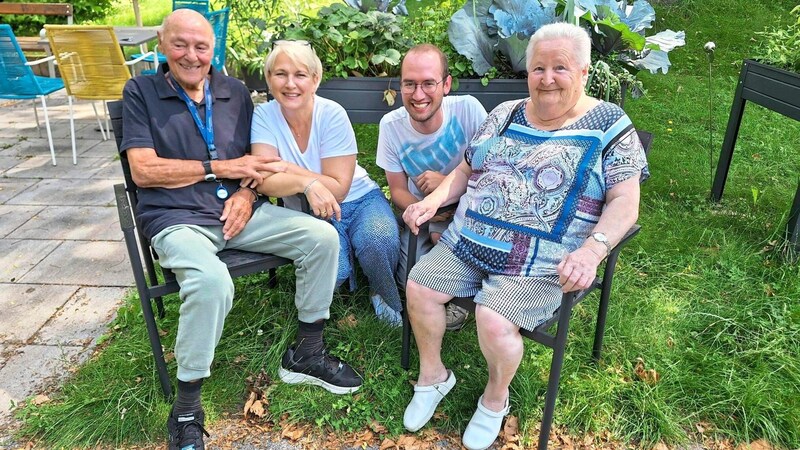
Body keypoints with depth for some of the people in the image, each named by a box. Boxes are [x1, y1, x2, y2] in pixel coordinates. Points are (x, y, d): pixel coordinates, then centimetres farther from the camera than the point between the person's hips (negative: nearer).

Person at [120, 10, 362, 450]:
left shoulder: (235, 92, 14)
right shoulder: (140, 93, 3)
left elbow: (256, 159, 16)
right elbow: (144, 170, -8)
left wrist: (247, 193, -6)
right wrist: (221, 168, -10)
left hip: (238, 210, 5)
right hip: (177, 219, -4)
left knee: (322, 236, -14)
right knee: (211, 281, -36)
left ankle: (306, 354, 3)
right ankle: (186, 409, -12)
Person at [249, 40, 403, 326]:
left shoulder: (332, 114, -14)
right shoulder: (264, 116, -8)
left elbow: (338, 188, -17)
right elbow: (265, 180, -19)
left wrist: (285, 168, -23)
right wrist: (308, 183, -36)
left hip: (359, 199, 0)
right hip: (311, 215, 1)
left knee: (378, 240, -34)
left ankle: (386, 297, -1)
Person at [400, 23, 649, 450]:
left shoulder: (610, 127, -2)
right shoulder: (505, 114, 11)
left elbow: (624, 202, -8)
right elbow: (466, 169, 17)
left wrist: (592, 250, -26)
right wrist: (433, 200, -1)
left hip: (542, 260, -5)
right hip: (470, 240, 6)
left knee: (495, 321, -24)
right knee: (419, 286, -6)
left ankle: (495, 400, 10)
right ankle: (432, 375, 19)